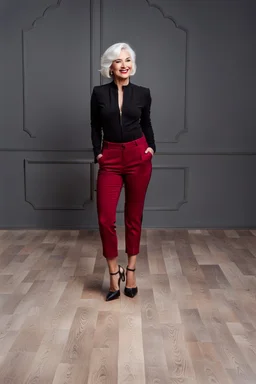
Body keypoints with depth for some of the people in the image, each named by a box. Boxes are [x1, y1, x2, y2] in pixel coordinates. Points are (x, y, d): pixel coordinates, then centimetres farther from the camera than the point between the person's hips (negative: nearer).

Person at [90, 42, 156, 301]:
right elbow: (95, 126, 10)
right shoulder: (99, 93, 1)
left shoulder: (143, 93, 3)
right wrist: (97, 152, -1)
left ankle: (130, 271, 22)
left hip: (138, 157, 0)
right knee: (105, 219, -8)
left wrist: (151, 147, 4)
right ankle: (114, 273, 10)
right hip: (110, 159, 0)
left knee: (134, 216, 7)